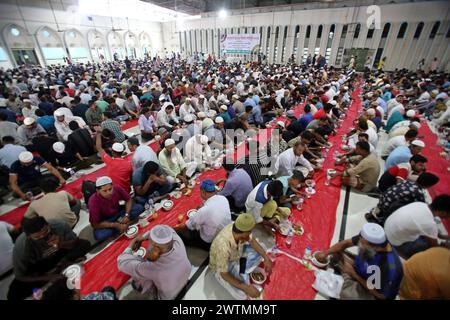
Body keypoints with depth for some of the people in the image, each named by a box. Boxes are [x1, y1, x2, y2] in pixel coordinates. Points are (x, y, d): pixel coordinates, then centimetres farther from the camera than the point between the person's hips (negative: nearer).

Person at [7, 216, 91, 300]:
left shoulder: (60, 225, -31)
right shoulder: (21, 247, -31)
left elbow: (75, 242, -17)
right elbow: (20, 277, -18)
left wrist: (62, 244, -38)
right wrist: (48, 277, -28)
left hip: (57, 254, 0)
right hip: (37, 265, 0)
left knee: (85, 244, -21)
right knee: (14, 294, -21)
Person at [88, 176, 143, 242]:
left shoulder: (117, 188, -23)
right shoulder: (93, 201, -30)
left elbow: (128, 200, -6)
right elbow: (95, 224, -23)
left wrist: (127, 215, -20)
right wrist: (115, 225, -28)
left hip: (118, 212, 3)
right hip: (104, 221, -3)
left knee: (139, 207, -16)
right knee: (99, 235, -33)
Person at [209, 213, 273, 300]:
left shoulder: (238, 228, -26)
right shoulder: (223, 247, -43)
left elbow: (252, 241, -6)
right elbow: (224, 274, -28)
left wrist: (266, 258, -7)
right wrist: (246, 288, -30)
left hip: (237, 255, 6)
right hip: (221, 269, -6)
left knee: (260, 251, 1)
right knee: (243, 295, -22)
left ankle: (242, 273, 10)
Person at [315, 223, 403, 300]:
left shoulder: (389, 267, -38)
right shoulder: (369, 239, -25)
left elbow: (381, 295, -22)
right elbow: (346, 243, -8)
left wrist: (354, 274, -21)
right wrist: (325, 253, -11)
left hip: (376, 295, -6)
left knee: (347, 294, -33)